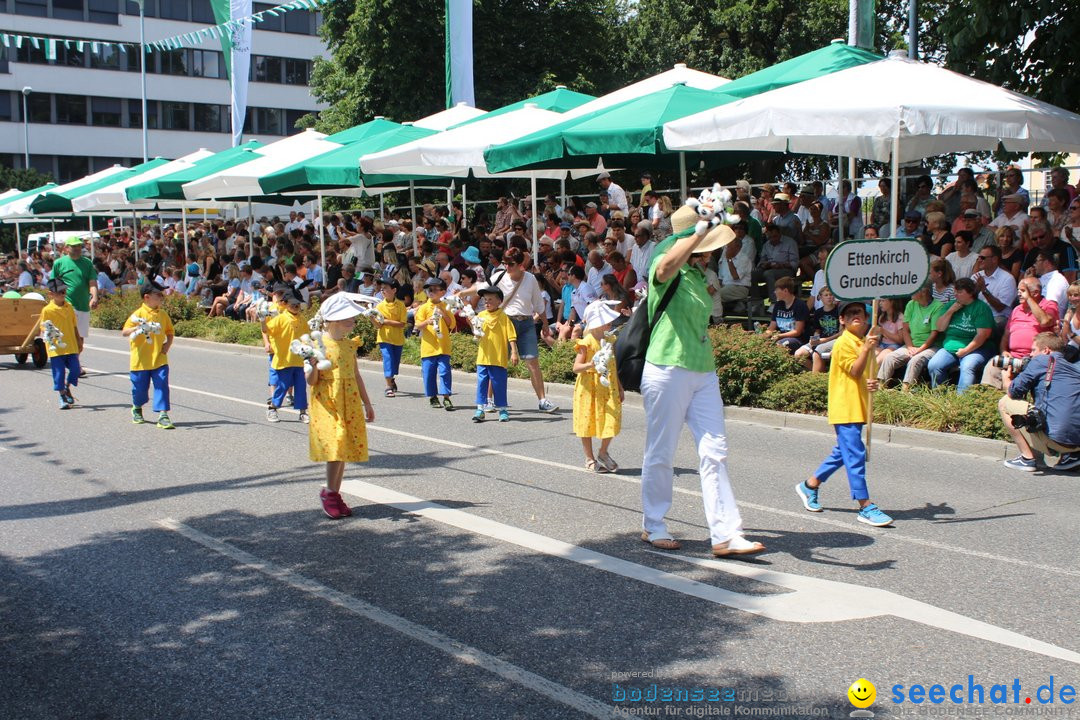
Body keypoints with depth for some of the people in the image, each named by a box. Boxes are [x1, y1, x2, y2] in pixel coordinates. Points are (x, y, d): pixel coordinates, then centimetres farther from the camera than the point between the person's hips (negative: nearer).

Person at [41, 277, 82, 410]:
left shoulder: (69, 307, 7)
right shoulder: (47, 310, -6)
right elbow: (44, 330, -4)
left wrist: (79, 342, 16)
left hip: (71, 347, 4)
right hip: (56, 348, -4)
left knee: (75, 369, 0)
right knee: (59, 373, 1)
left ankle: (67, 388, 26)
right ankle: (62, 396, 16)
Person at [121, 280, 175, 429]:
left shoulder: (163, 315, 7)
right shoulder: (138, 314, -8)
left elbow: (169, 332, 17)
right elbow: (124, 332, -14)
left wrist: (167, 344, -2)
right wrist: (136, 329, -33)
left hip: (159, 360, 3)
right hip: (141, 360, -3)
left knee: (162, 386, -8)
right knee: (140, 388, 10)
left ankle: (163, 416, -9)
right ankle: (137, 409, 39)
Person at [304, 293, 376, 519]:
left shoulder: (349, 344, 9)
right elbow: (311, 381, -9)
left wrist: (367, 403, 21)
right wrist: (313, 365, -30)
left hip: (349, 404, 6)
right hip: (327, 403, -6)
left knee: (344, 449, 5)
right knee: (336, 446, -16)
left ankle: (334, 495, 15)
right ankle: (330, 492, 1)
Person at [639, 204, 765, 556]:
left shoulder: (698, 275, 16)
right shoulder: (665, 269, -9)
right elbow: (668, 265, -36)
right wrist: (701, 230, -35)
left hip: (703, 372, 8)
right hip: (668, 370, -8)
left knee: (714, 452, 1)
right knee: (661, 454, 4)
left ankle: (725, 534, 1)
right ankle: (653, 526, 20)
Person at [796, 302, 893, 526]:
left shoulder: (863, 343, 16)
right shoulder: (844, 343, -10)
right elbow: (855, 371, -19)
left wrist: (872, 383, 3)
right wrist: (866, 350, -31)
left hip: (857, 408, 9)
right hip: (845, 408, -9)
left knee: (843, 453, 16)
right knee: (855, 455, -10)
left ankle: (810, 485, 30)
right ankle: (865, 508, -10)